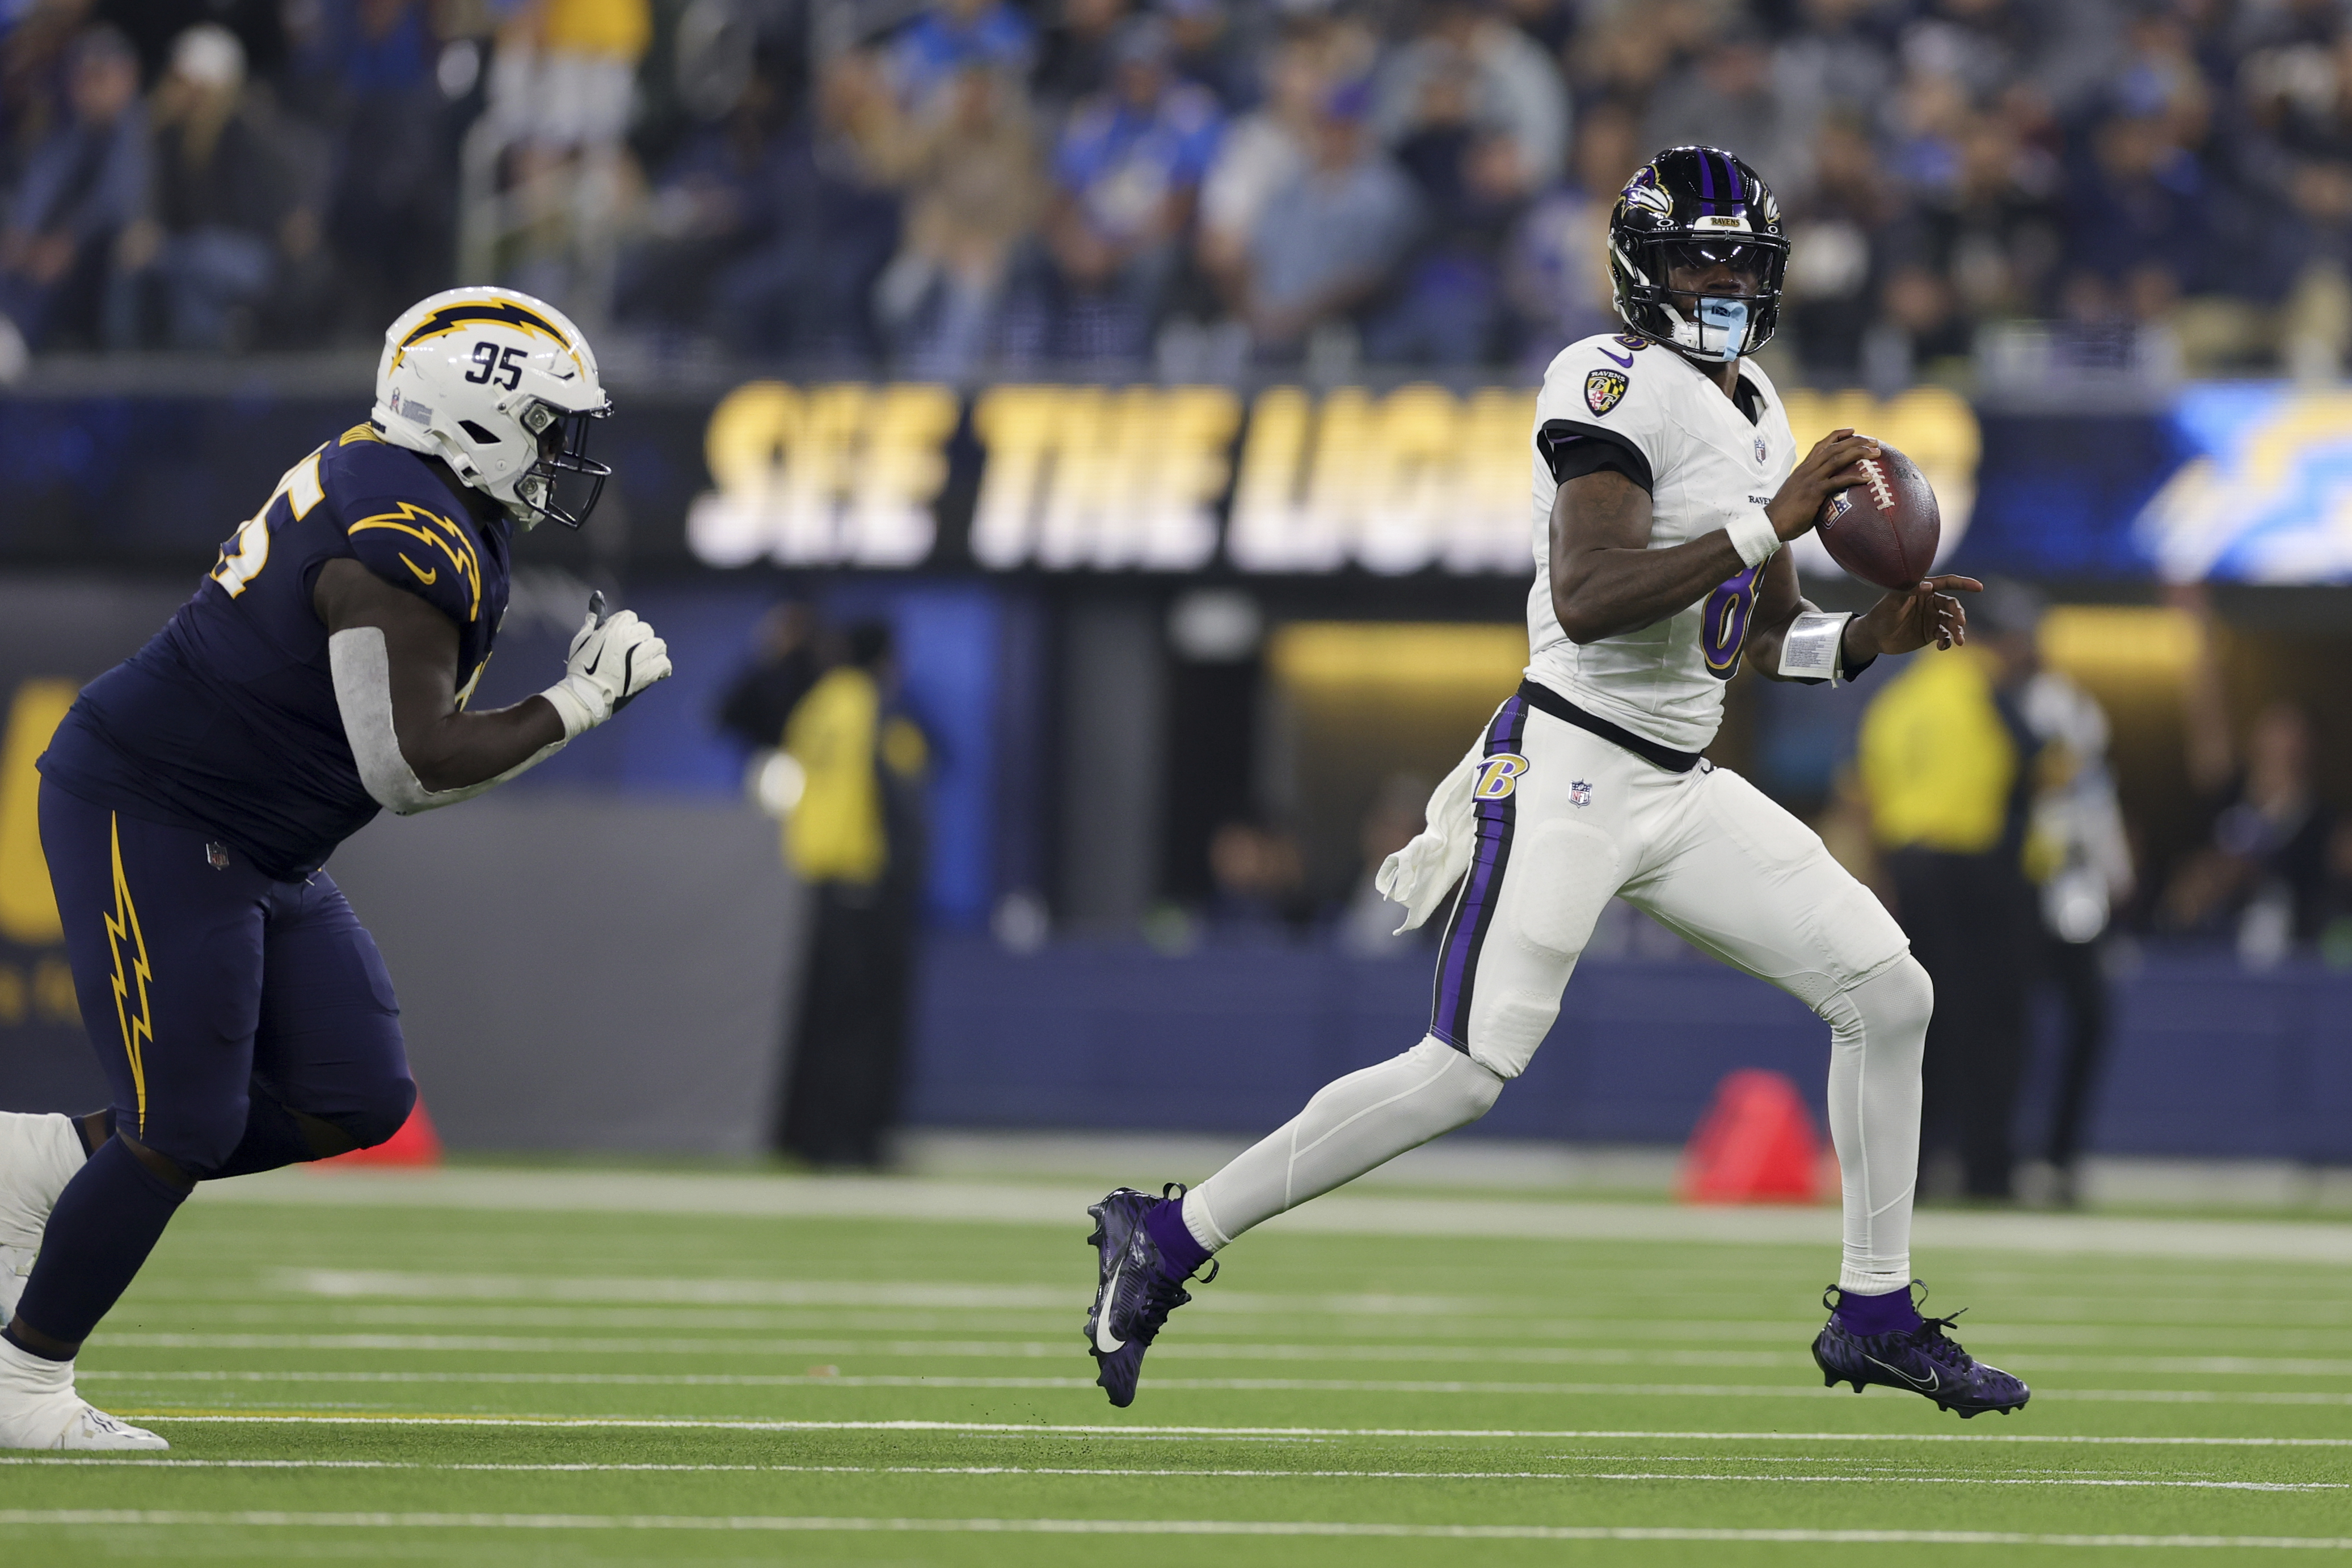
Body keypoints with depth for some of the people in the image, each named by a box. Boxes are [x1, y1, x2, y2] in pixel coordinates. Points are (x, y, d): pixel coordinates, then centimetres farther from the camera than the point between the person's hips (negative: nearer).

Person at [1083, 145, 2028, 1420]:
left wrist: (1870, 635, 4)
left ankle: (1875, 1315, 14)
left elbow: (1760, 638, 23)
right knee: (1463, 1075, -14)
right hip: (1568, 771, -9)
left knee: (1886, 991, 4)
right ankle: (1167, 1238, -3)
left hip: (1683, 788, 9)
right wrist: (1767, 525, -26)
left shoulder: (1755, 411, 15)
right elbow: (1586, 601, -27)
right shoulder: (1616, 385, -13)